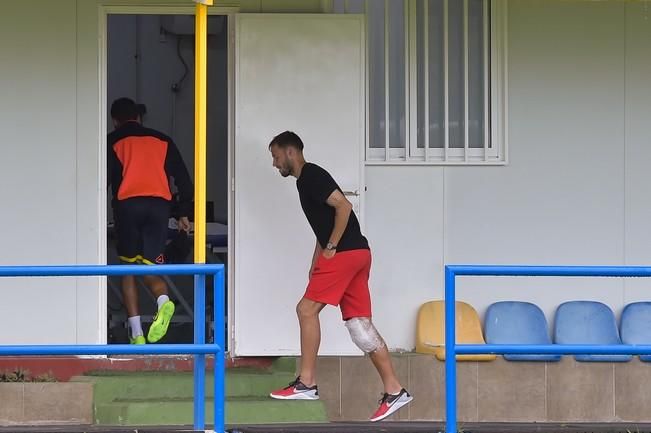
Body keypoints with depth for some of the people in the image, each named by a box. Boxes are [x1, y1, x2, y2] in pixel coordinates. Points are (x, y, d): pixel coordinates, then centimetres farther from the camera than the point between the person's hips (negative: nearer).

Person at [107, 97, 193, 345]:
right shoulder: (162, 140, 21)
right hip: (159, 205, 2)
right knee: (149, 268, 9)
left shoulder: (113, 141, 12)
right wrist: (184, 214, 20)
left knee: (128, 269, 9)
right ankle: (163, 300, -26)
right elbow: (183, 179, 17)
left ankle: (137, 335, 0)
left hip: (128, 204, -2)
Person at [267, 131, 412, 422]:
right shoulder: (306, 180, 23)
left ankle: (306, 383, -3)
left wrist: (331, 248, -14)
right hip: (357, 254, 10)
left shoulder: (311, 175, -7)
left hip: (344, 253, -10)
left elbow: (343, 206, -18)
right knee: (359, 323, 4)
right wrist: (316, 263, 19)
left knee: (307, 309, -6)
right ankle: (394, 390, 0)